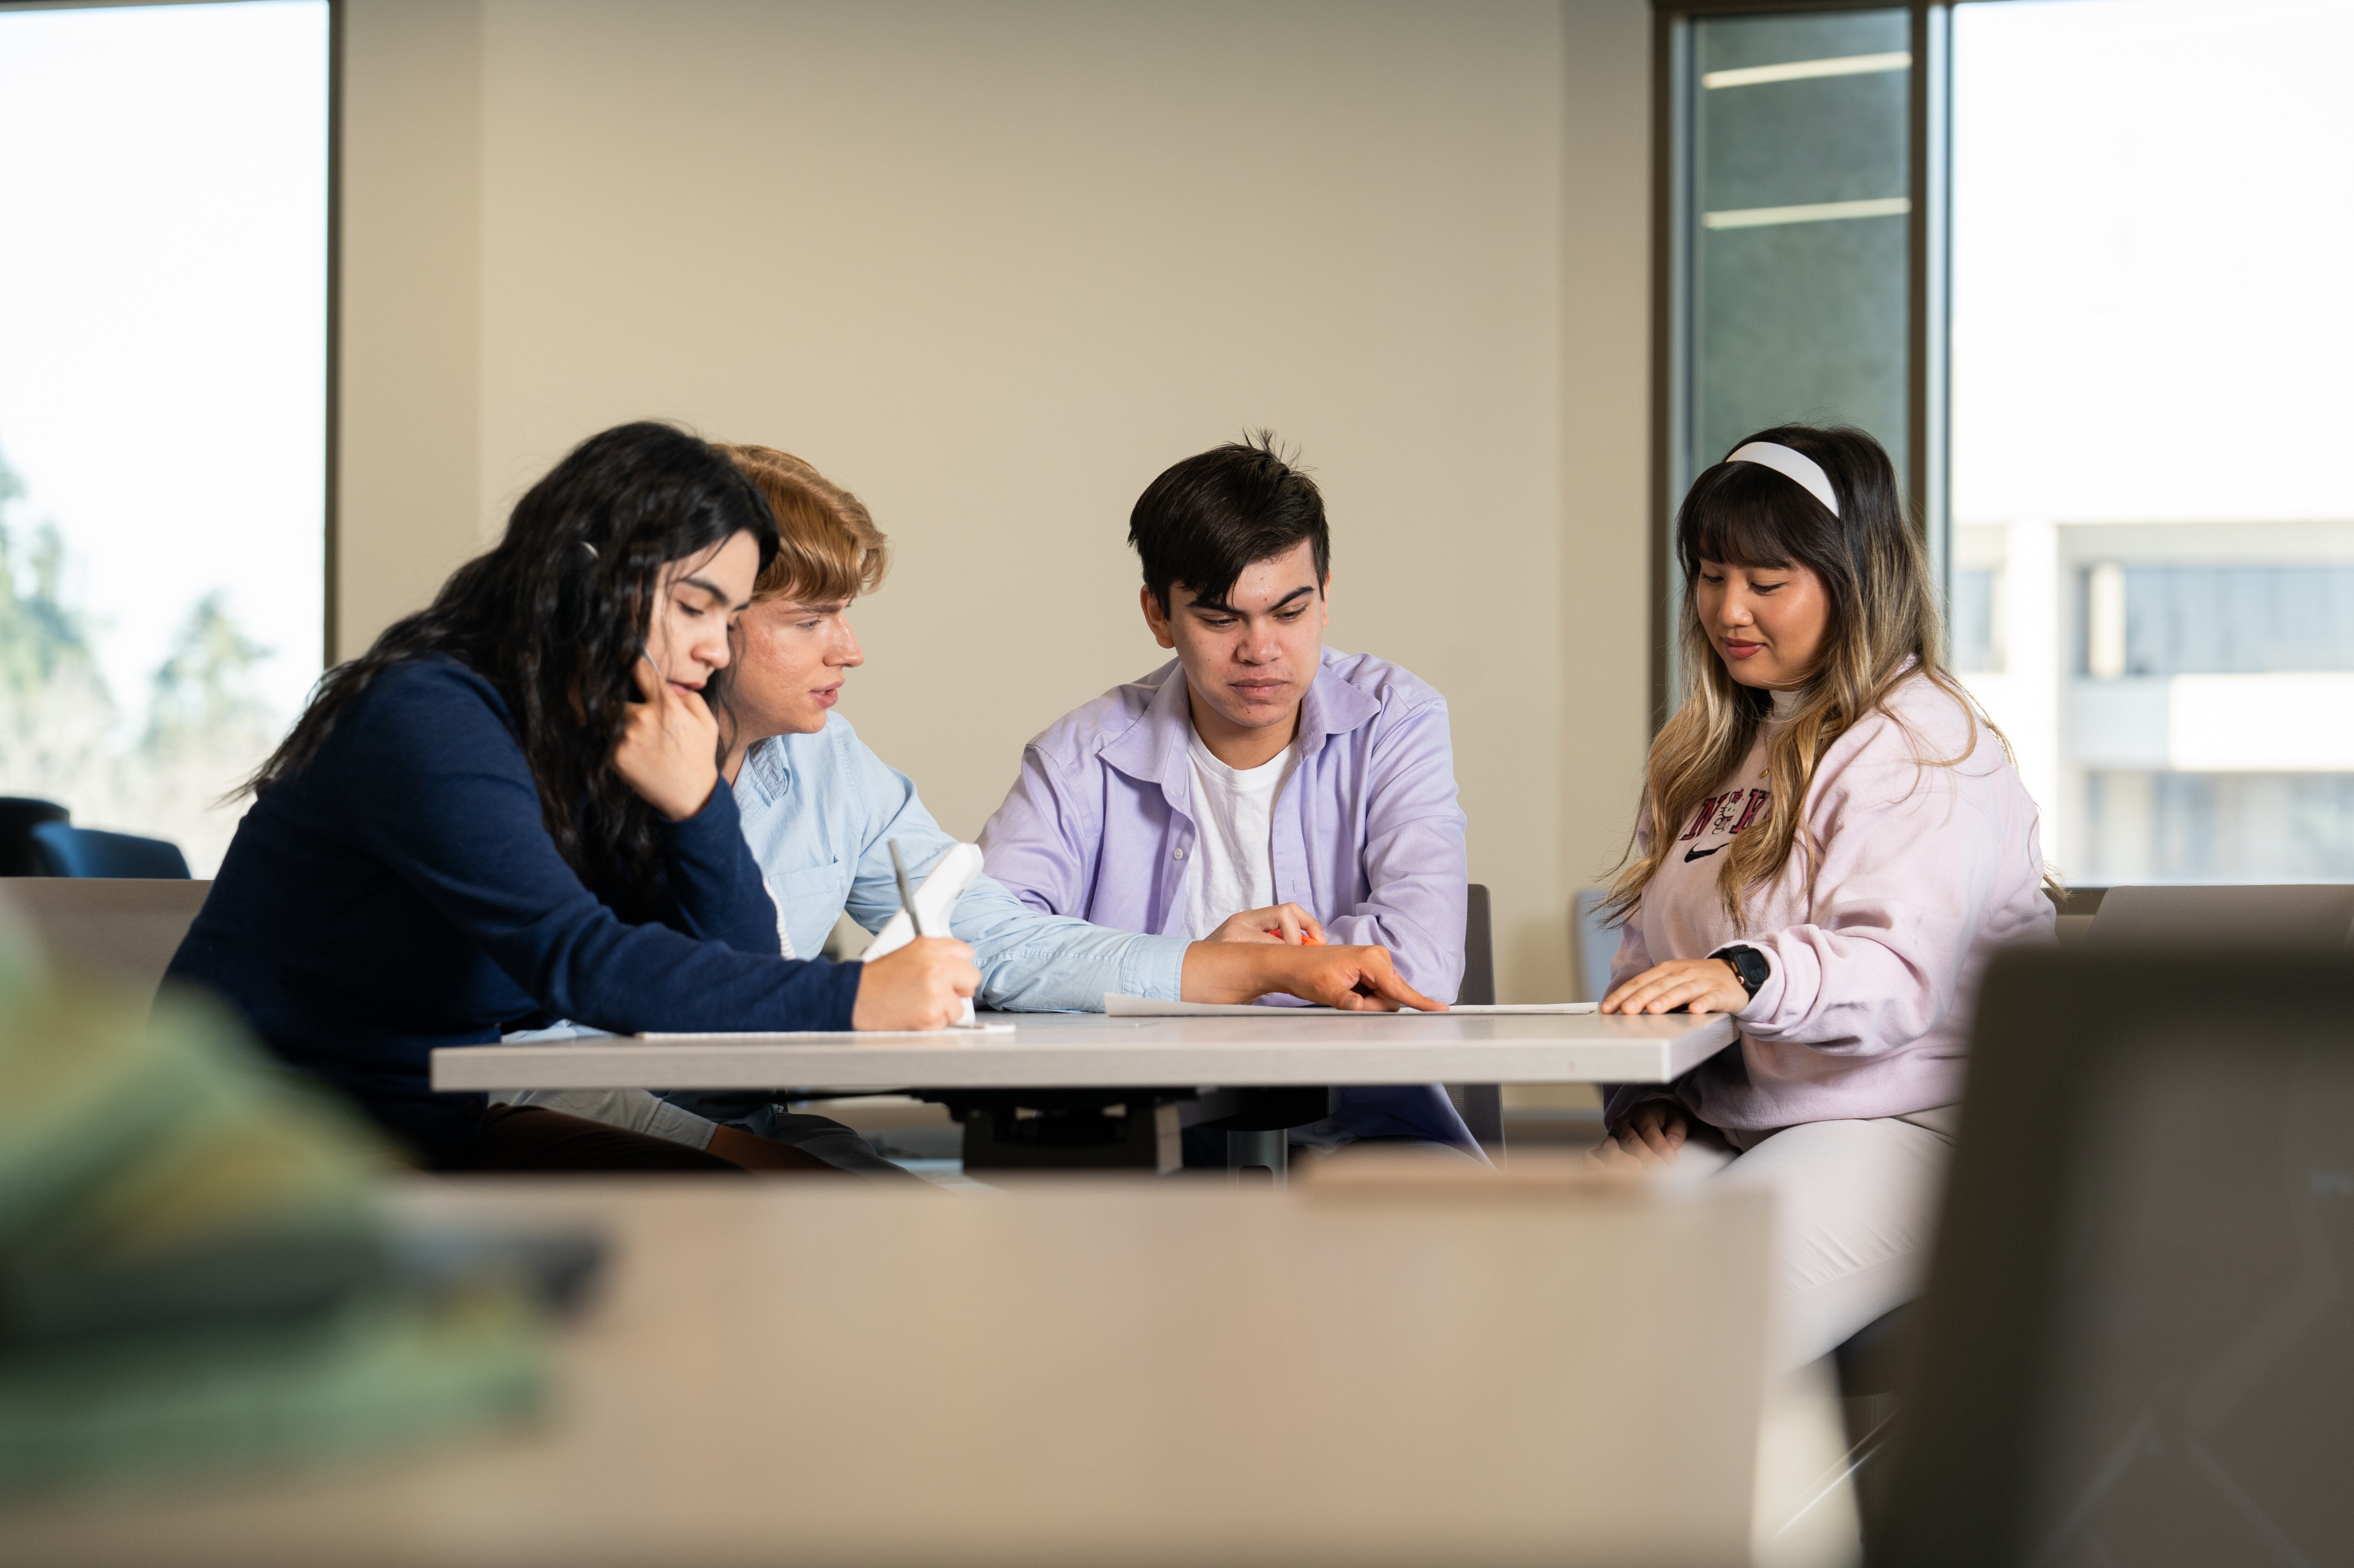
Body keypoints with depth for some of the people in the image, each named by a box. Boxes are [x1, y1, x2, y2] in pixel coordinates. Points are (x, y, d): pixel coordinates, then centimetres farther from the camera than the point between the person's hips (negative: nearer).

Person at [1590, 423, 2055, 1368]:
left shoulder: (1921, 750, -7)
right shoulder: (1711, 750, 22)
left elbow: (1900, 973, -23)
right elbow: (1653, 956, 24)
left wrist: (1752, 976, -42)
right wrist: (1641, 1096, 5)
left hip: (1900, 1129, -8)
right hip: (1718, 1126, 8)